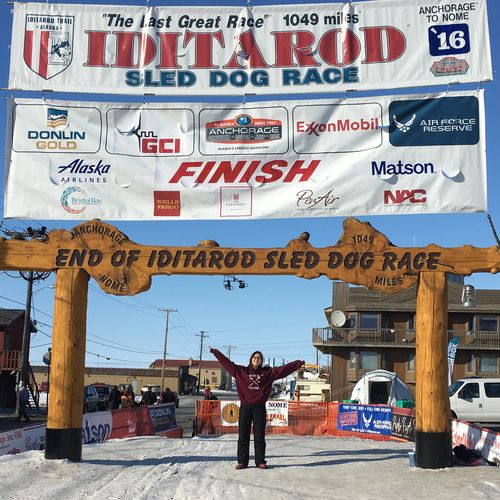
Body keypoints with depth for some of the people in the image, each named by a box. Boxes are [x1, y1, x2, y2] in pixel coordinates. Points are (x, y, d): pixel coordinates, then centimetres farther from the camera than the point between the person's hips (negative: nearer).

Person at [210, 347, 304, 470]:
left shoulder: (268, 372, 7)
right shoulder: (241, 371, 7)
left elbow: (284, 369, 5)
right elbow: (227, 362, 9)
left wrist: (299, 363, 1)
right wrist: (215, 352, 8)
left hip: (259, 407, 0)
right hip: (245, 407, 0)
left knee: (259, 436, 4)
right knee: (243, 435, 3)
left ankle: (260, 461, 10)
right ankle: (242, 461, 9)